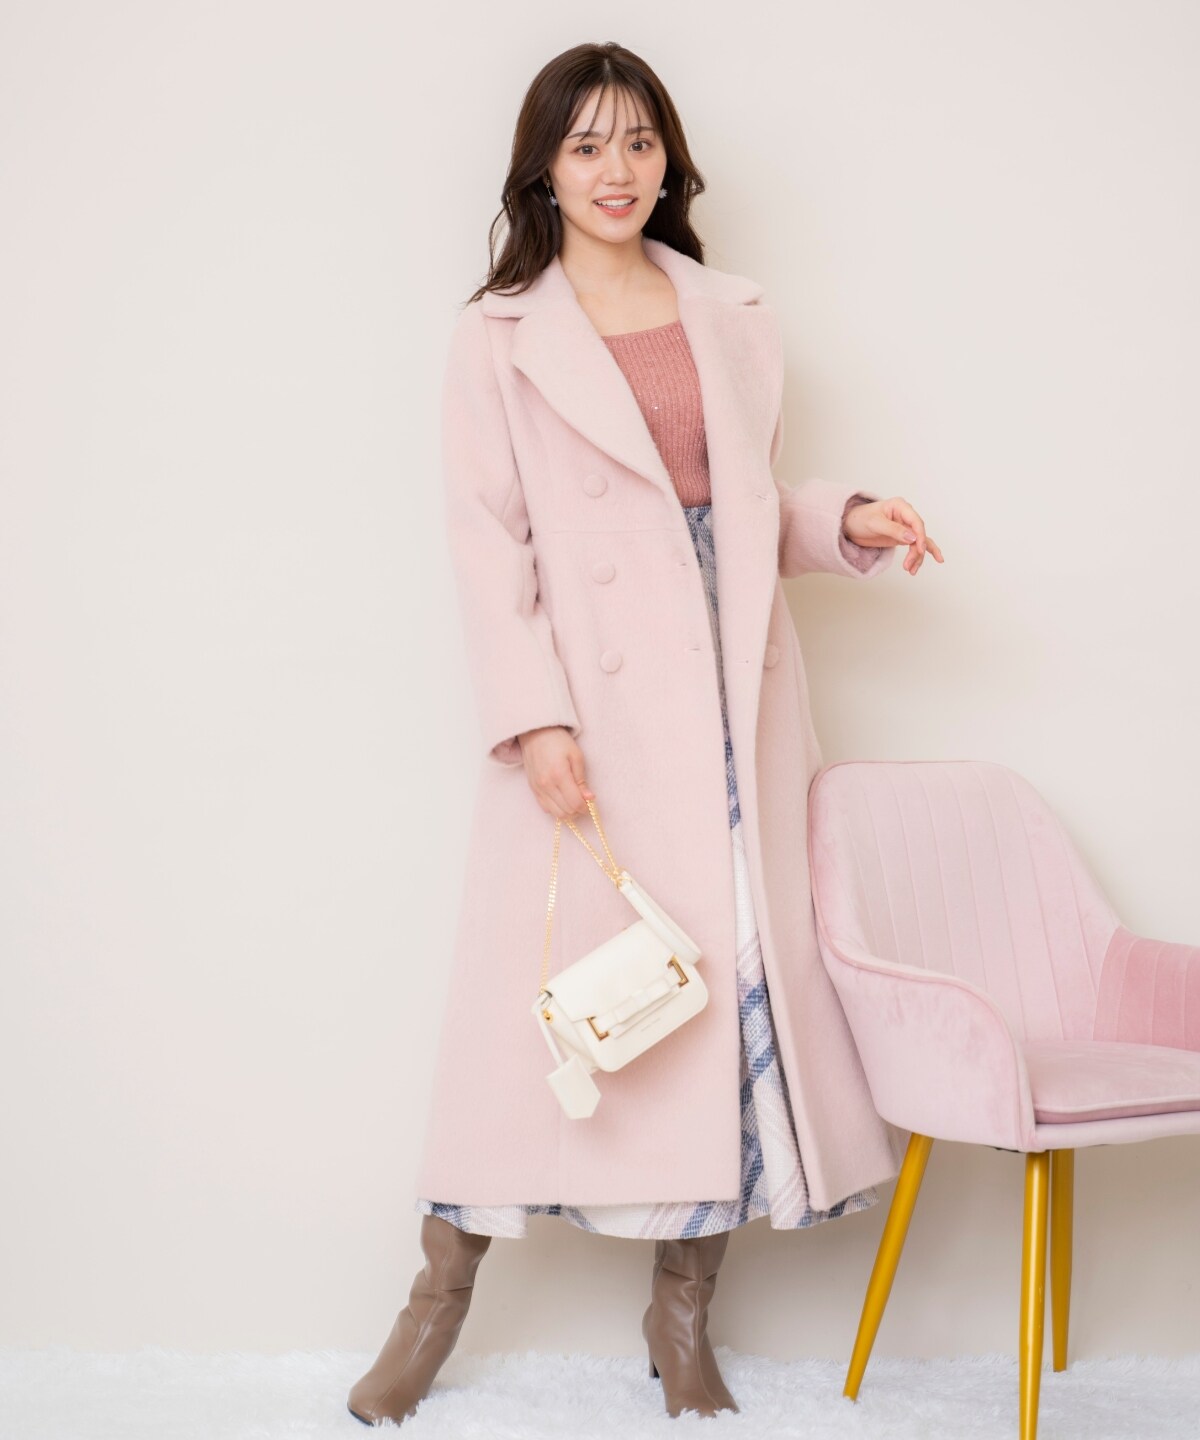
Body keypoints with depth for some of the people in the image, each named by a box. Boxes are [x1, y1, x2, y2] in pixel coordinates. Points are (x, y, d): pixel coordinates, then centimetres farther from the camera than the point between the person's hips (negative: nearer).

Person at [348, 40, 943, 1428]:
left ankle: (682, 1310, 18)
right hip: (591, 704, -4)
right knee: (542, 970, -1)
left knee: (737, 968, 4)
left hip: (730, 689, 4)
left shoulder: (733, 317, 14)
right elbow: (487, 541, -5)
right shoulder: (499, 337, 1)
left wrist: (847, 522, 1)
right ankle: (442, 1291, 16)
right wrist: (532, 713, -14)